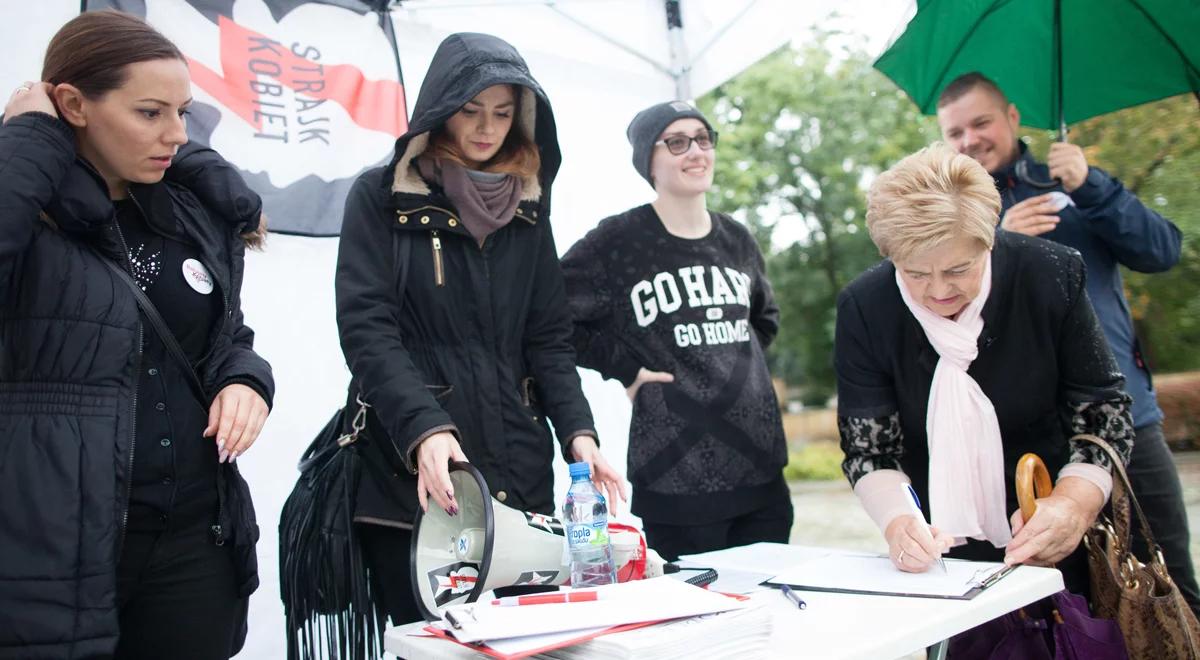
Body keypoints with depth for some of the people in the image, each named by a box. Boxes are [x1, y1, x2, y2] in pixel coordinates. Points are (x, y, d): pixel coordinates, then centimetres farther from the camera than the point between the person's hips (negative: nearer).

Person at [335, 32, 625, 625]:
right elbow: (367, 328, -10)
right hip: (412, 473, -3)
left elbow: (548, 335, 10)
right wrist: (423, 428, -25)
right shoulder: (382, 197, 1)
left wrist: (576, 429, -6)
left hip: (518, 474, 4)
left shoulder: (527, 206, 13)